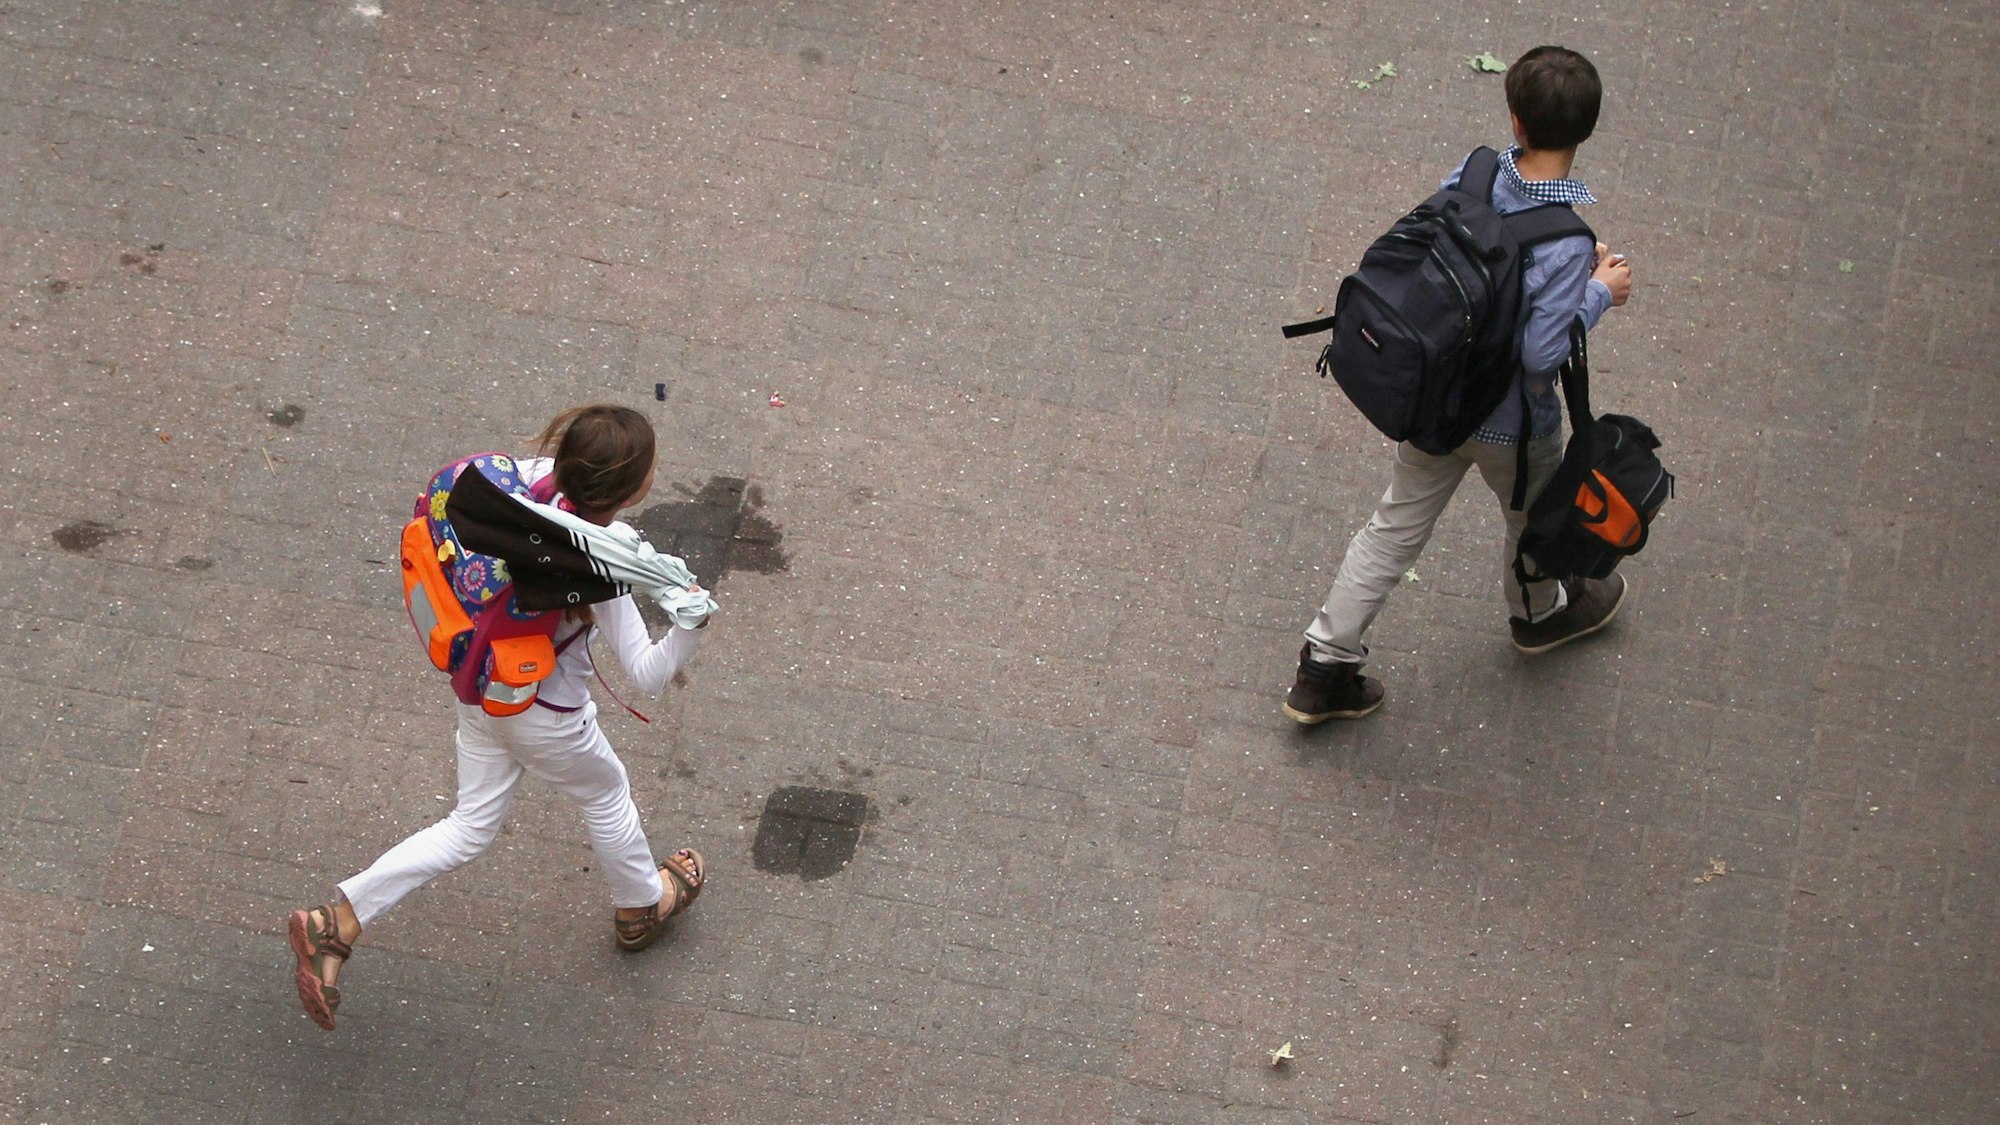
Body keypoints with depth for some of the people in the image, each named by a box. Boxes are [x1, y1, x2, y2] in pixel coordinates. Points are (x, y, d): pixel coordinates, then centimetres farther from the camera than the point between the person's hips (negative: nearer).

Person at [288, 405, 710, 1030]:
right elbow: (646, 675, -33)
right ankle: (642, 906, 54)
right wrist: (689, 626, -45)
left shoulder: (534, 477, -17)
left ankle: (337, 922, 15)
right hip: (543, 716, -6)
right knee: (605, 794, 26)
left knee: (471, 828, 22)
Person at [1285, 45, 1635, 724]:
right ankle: (1538, 615, 57)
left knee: (1395, 529, 18)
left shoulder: (1473, 176, -15)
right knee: (1534, 520, 27)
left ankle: (1323, 669, 23)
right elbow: (1542, 354, -30)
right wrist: (1599, 293, -13)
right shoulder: (1568, 237, -31)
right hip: (1510, 424, -5)